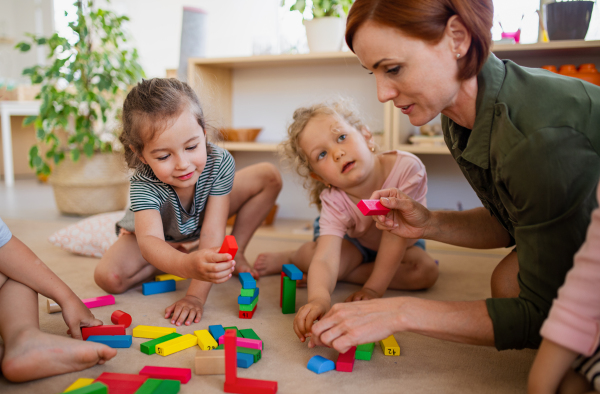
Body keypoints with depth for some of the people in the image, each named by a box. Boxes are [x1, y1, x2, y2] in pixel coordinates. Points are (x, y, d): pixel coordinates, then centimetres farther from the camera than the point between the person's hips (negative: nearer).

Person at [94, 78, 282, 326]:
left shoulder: (220, 163, -36)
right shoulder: (143, 184, -40)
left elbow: (212, 233, -37)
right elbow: (149, 240, -55)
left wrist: (196, 295, -44)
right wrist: (187, 265, -77)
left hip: (199, 223, 2)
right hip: (159, 233, -1)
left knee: (268, 177, -13)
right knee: (108, 277, -27)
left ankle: (235, 254, -1)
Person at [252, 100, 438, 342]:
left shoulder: (406, 168, -37)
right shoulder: (333, 201, -33)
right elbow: (325, 259, -45)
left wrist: (373, 289, -36)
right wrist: (319, 298, -66)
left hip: (401, 244, 2)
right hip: (353, 241, -2)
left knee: (426, 271, -29)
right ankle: (292, 260, 7)